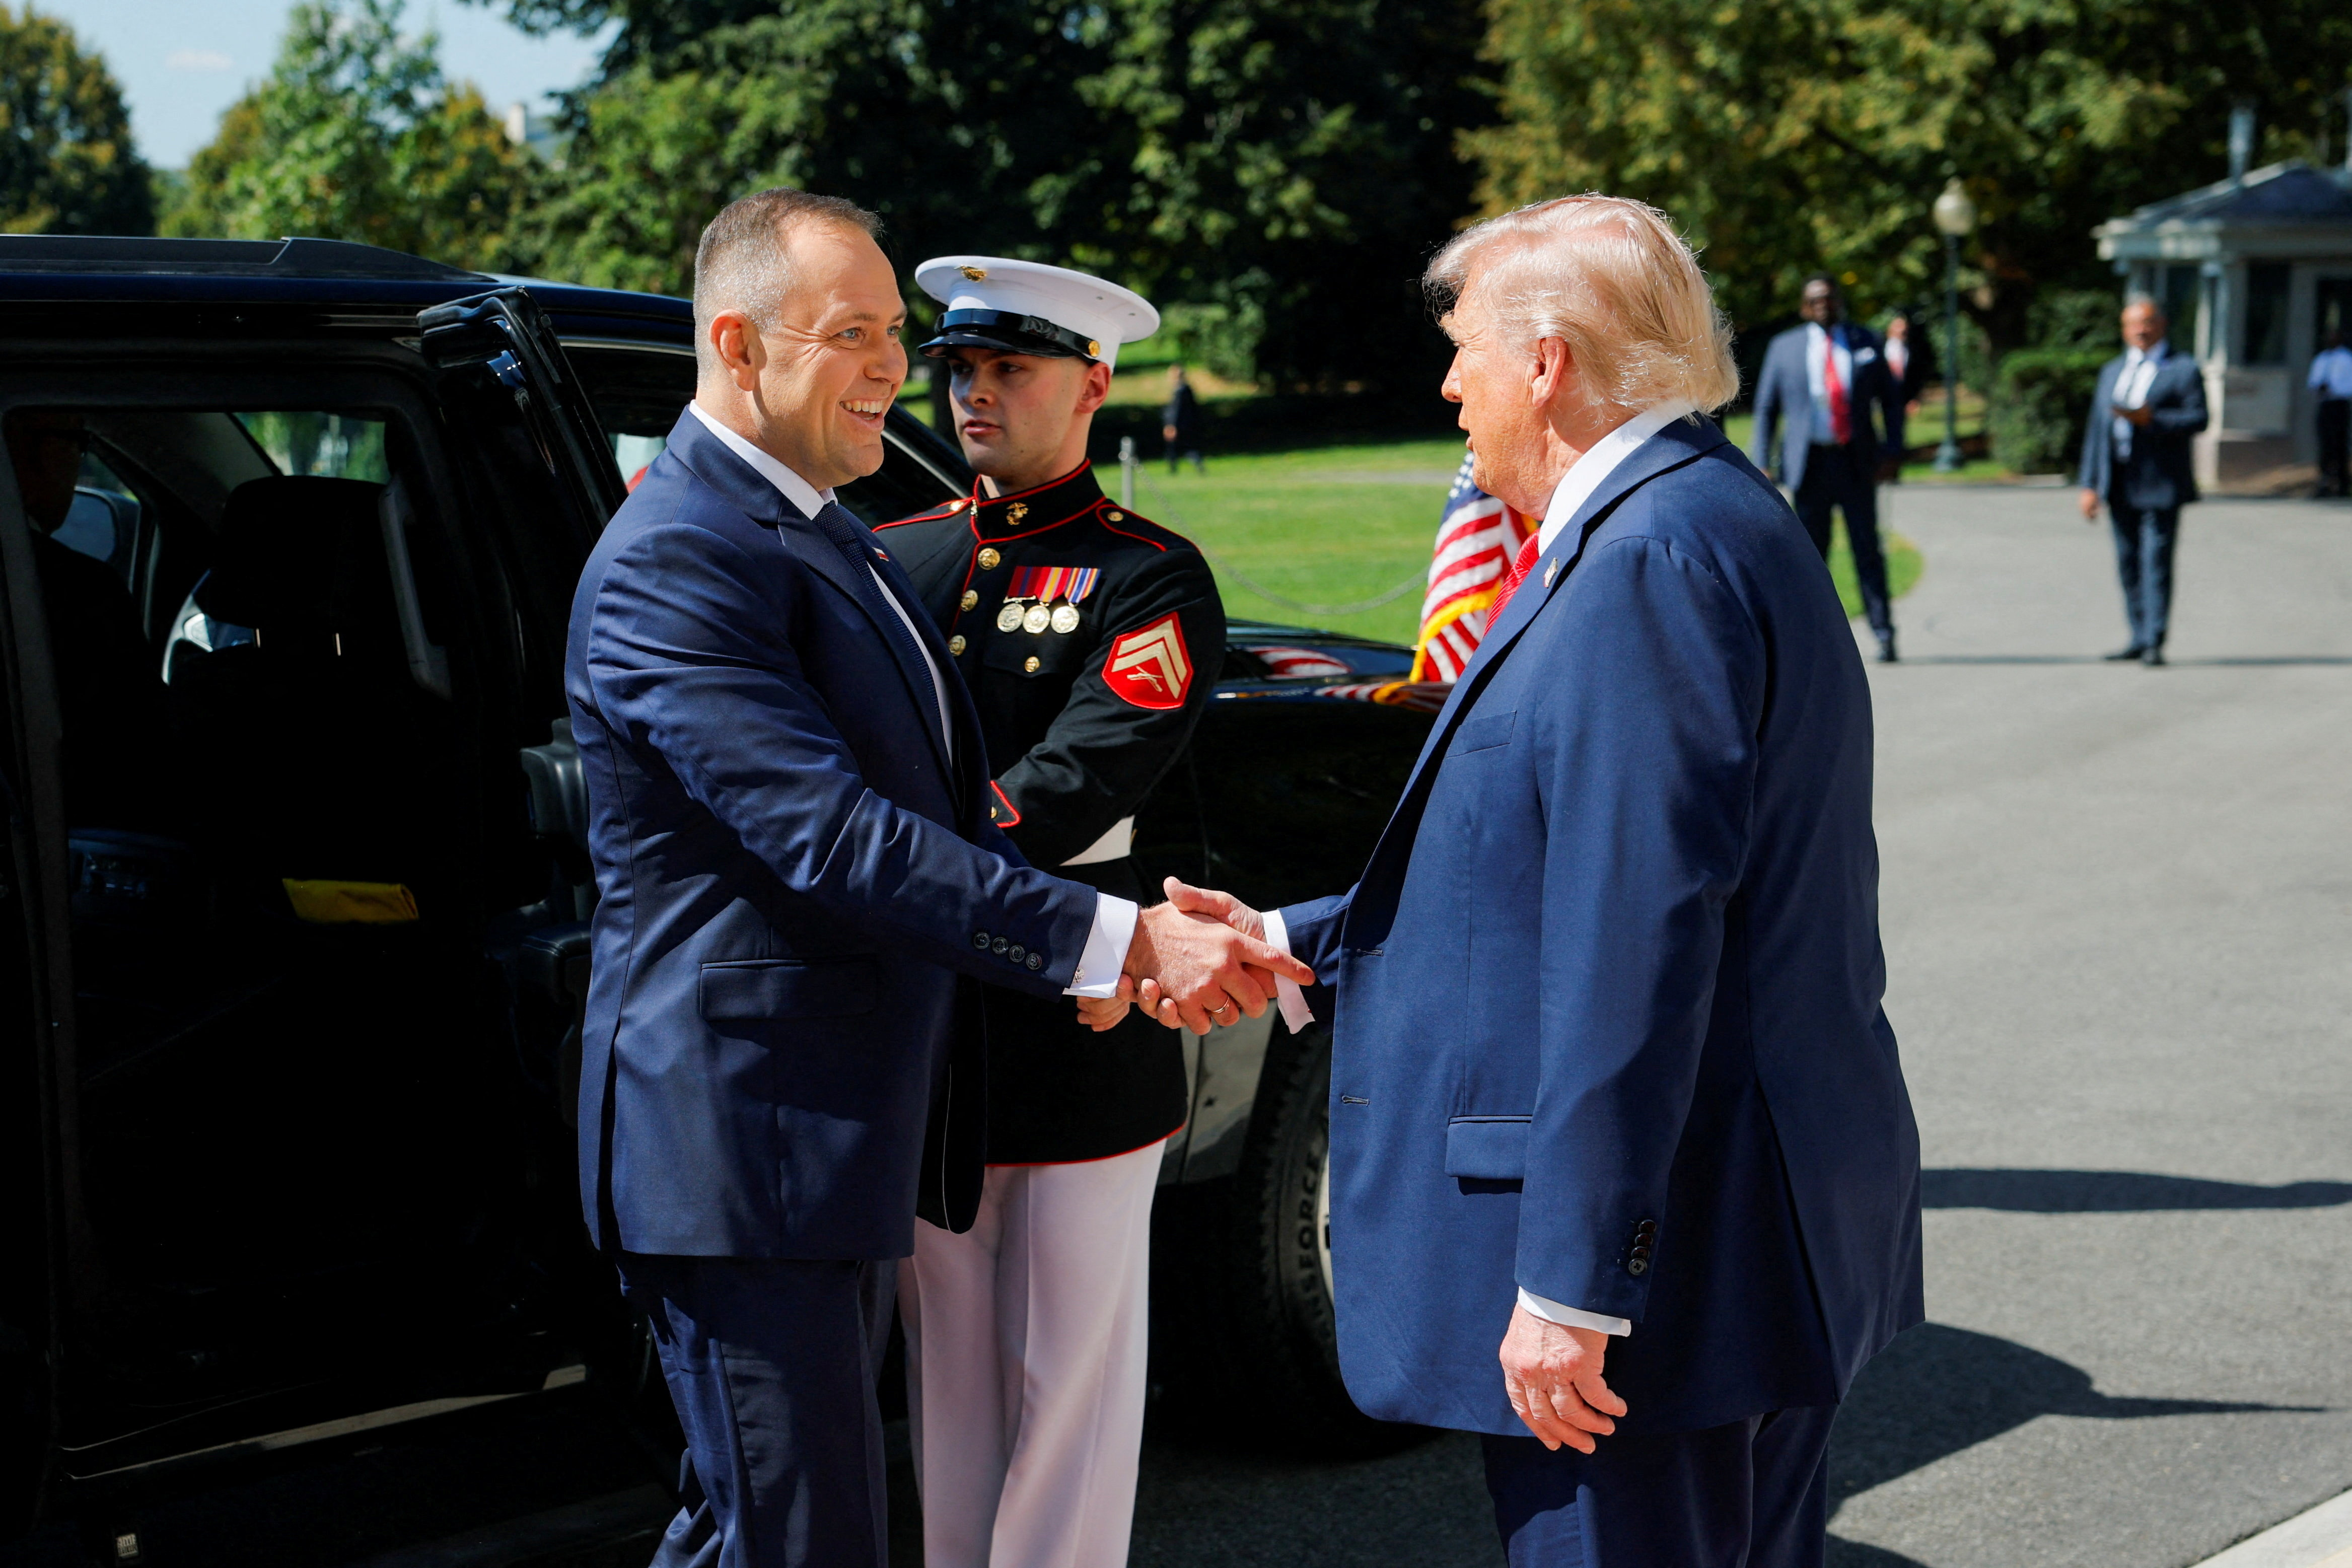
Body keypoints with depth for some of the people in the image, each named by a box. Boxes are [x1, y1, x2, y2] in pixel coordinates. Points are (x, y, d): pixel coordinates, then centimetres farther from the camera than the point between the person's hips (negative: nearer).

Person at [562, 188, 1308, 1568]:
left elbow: (930, 797, 20)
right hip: (742, 1148, -10)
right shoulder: (673, 563, -18)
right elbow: (835, 835, -27)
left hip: (844, 1138, 10)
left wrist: (1134, 925, 2)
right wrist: (1115, 941, -30)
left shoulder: (825, 535, 16)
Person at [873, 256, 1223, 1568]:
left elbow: (1071, 793, -18)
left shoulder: (1149, 581, -5)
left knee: (1069, 1373, 4)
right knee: (945, 1365, 14)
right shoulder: (890, 557, 11)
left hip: (1075, 1036, -5)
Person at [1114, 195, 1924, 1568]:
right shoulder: (1701, 522, 15)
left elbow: (1635, 946, -24)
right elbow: (1547, 872, 20)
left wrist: (1571, 1283, -24)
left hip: (1674, 1249, -11)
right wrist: (1294, 949, 20)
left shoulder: (1653, 562, -19)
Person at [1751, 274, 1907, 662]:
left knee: (1867, 549, -4)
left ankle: (1884, 634, -2)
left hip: (1857, 463, 0)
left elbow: (1891, 398, 12)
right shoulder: (1784, 347, 8)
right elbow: (1766, 408, 10)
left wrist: (1893, 452, 1)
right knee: (1811, 552, 3)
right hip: (1810, 463, 0)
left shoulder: (1866, 342, 9)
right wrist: (1763, 465, 2)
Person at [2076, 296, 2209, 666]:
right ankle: (2139, 637, 16)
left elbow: (2198, 419, -8)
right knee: (2128, 563, 8)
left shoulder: (2183, 370, 2)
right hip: (2120, 483, 6)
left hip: (2160, 483, -6)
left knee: (2156, 562, -9)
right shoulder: (2112, 371, 19)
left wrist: (2151, 419, -21)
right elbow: (2096, 429, 15)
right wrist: (2089, 485, 9)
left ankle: (2155, 642, -9)